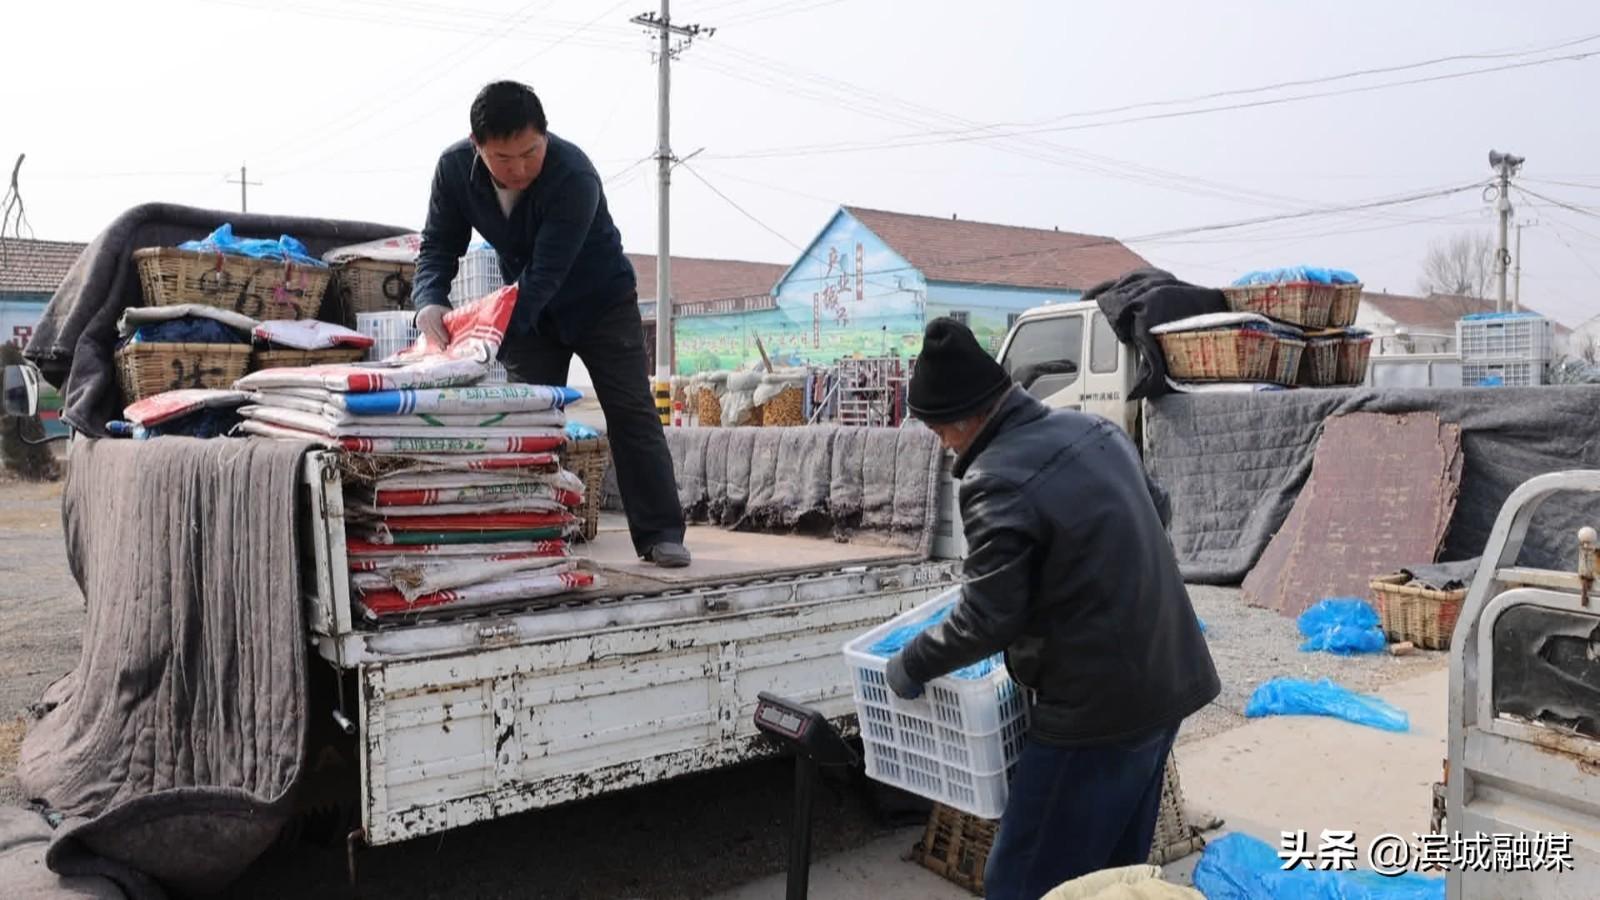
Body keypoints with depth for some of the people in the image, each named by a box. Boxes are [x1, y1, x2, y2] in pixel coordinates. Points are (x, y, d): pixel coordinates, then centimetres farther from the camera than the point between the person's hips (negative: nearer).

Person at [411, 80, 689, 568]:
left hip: (601, 302, -4)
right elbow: (438, 245, -10)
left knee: (632, 415, -5)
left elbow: (546, 273, -39)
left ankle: (660, 534, 0)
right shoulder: (454, 168, -18)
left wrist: (493, 345, -47)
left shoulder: (574, 176, -34)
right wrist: (429, 300, -32)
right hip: (528, 309, 4)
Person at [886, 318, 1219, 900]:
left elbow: (987, 620, -19)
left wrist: (912, 665, -4)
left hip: (1100, 704, -9)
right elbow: (1157, 507, 20)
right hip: (1168, 678, 9)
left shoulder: (997, 483, -21)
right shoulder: (1091, 428, 5)